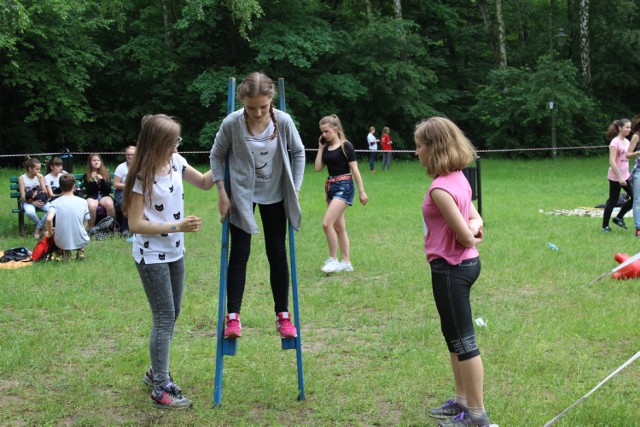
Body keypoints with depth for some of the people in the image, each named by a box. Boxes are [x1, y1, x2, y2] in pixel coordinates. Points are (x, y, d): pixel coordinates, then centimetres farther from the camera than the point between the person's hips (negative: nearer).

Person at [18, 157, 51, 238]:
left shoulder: (40, 176, 3)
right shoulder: (22, 178, -7)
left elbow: (45, 192, -5)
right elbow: (23, 196, -10)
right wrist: (33, 202, -20)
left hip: (41, 200, 3)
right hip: (28, 201, -3)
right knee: (30, 212, -39)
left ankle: (38, 227, -6)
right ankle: (40, 223, -4)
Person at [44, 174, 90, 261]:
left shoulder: (55, 202, -6)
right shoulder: (83, 202, -2)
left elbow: (49, 219, -22)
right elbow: (85, 223, 5)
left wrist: (49, 233, -4)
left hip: (62, 243, -1)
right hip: (80, 242, 1)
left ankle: (65, 252, 9)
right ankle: (80, 251, 12)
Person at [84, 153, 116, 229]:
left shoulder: (106, 173, 7)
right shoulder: (87, 175, 5)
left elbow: (109, 189, 1)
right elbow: (88, 191, -1)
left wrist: (102, 179, -13)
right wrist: (92, 180, -15)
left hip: (104, 196, 1)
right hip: (92, 197, -1)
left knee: (110, 205, -34)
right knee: (92, 207, -36)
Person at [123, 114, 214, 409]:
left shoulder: (176, 162, -1)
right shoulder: (142, 176, -21)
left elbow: (204, 183, 14)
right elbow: (135, 224, -21)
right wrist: (177, 226, -25)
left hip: (175, 252, 8)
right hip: (151, 256, -8)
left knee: (172, 314, 16)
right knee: (164, 317, -5)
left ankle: (156, 372, 33)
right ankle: (161, 390, 4)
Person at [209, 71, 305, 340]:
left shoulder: (283, 121, -19)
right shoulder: (232, 123, -21)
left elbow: (298, 152, -2)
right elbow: (216, 155, -5)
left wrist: (296, 189, -4)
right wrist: (221, 193, -9)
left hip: (275, 196, 2)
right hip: (241, 196, -1)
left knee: (278, 254, 7)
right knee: (239, 254, -1)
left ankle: (283, 316, 17)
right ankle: (233, 317, 4)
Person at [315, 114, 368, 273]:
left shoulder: (345, 146, -11)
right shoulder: (326, 147, 9)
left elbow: (354, 170, -11)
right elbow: (318, 168, 4)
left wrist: (361, 191, -11)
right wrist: (320, 148, 1)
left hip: (344, 187, -8)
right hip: (330, 186, 8)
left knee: (327, 223, -17)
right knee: (339, 226, 11)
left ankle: (333, 259, -4)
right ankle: (346, 262, 18)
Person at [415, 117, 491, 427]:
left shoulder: (440, 188, -23)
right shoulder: (457, 178, 7)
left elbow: (465, 236, -22)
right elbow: (474, 219, 13)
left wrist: (470, 238, 0)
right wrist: (473, 227, -9)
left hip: (450, 269, -10)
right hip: (463, 263, 10)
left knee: (463, 341, 1)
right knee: (454, 337, 20)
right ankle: (462, 401, 32)